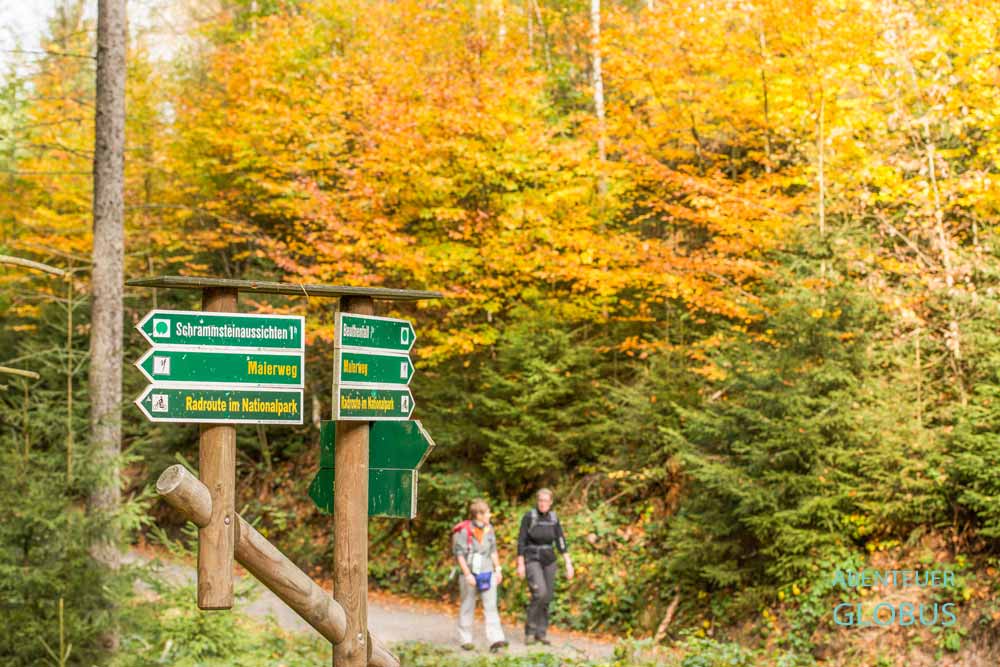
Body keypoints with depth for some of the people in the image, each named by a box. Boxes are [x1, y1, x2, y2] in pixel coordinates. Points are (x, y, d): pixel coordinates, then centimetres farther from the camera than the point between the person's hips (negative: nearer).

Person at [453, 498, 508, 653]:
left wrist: (498, 569, 13)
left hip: (487, 573, 5)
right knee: (468, 607, 7)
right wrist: (467, 574, -17)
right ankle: (465, 639, 19)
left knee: (491, 606, -6)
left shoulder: (488, 529, 8)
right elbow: (459, 554, -13)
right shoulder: (464, 531, -11)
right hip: (471, 574, -5)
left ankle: (495, 640, -13)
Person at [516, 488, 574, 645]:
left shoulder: (554, 519, 3)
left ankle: (540, 633, 16)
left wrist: (568, 564, -6)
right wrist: (520, 564, -13)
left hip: (548, 561, 5)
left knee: (546, 598, 4)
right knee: (540, 593, -22)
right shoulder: (528, 517, -9)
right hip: (532, 560, -5)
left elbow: (561, 542, 2)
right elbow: (521, 541, -9)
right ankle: (530, 630, -8)